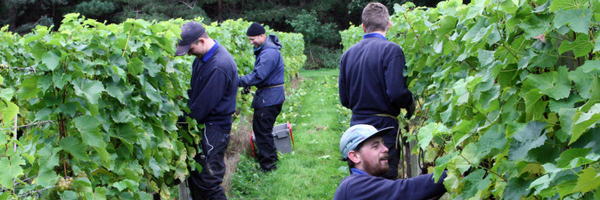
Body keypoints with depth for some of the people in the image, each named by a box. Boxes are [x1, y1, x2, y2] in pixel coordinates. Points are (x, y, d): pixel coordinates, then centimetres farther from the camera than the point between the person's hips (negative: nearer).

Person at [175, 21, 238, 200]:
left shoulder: (219, 66, -24)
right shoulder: (203, 58, 7)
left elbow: (202, 106, -21)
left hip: (213, 130, -9)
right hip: (200, 125, 10)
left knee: (207, 182, -6)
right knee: (194, 177, 16)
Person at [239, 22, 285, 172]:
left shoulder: (269, 53, -22)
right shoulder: (264, 49, 12)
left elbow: (258, 75, -27)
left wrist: (239, 81, -23)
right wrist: (248, 84, 7)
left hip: (269, 98, -11)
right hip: (268, 96, 11)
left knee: (262, 130, -5)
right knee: (259, 128, 19)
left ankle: (268, 164, 4)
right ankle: (270, 158, 30)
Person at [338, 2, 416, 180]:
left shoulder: (348, 54, 7)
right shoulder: (391, 50, -11)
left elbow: (344, 100, 9)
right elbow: (397, 93, -20)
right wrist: (411, 105, 0)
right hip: (383, 127, -6)